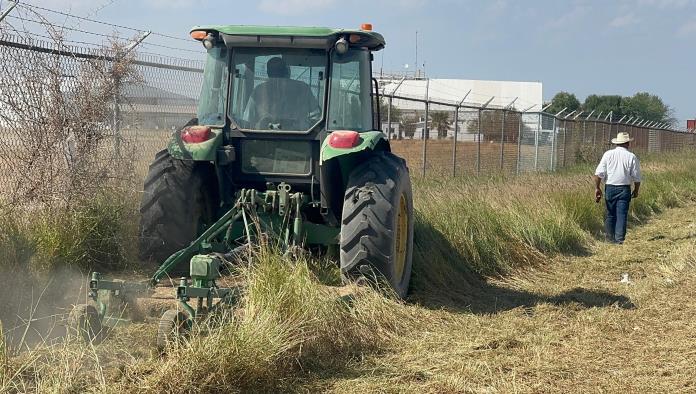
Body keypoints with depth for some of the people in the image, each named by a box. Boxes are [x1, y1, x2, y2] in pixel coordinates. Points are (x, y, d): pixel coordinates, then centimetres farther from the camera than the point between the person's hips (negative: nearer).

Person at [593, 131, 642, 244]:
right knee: (622, 214, 0)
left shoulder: (608, 154, 0)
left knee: (610, 214, 12)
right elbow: (636, 177, 1)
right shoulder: (631, 157, -2)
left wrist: (597, 188, 2)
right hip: (624, 189, -1)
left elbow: (599, 173, -5)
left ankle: (610, 238, 19)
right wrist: (636, 190, 15)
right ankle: (620, 238, -6)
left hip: (610, 188, 2)